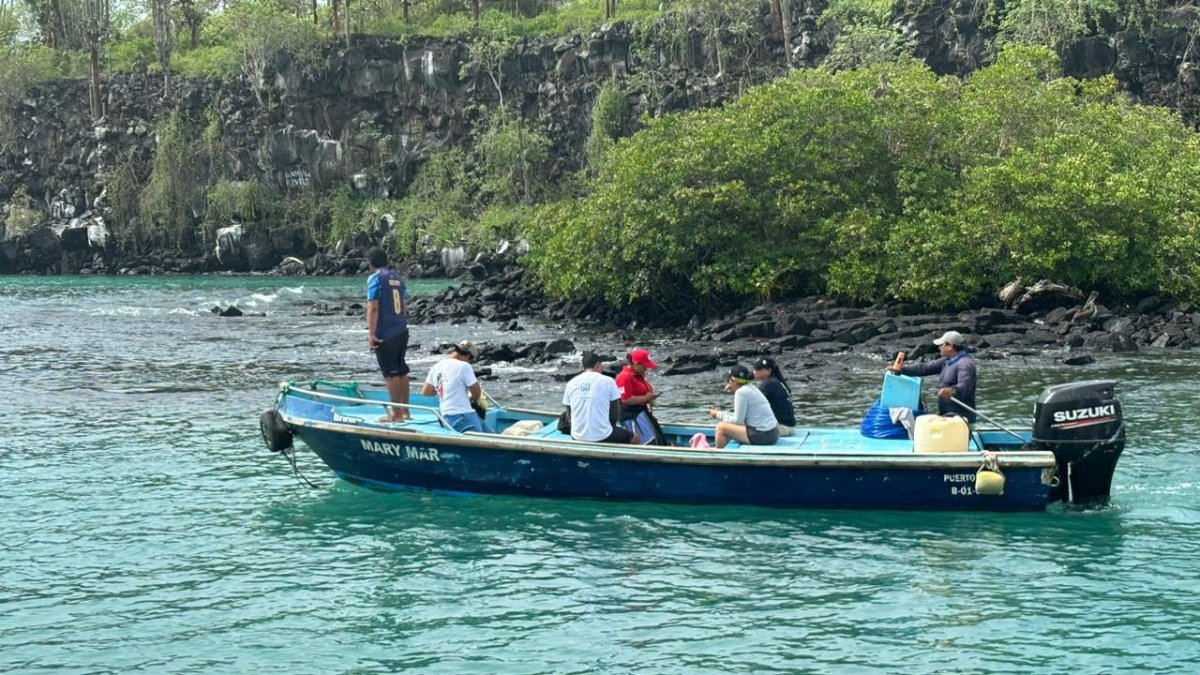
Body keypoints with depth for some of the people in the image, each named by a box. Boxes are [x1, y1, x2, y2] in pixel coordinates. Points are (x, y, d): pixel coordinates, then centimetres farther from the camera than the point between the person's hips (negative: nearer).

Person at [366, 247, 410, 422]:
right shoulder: (398, 277, 12)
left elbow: (373, 307, -16)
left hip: (385, 334, -7)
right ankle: (405, 411, 21)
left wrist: (371, 333, -16)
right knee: (401, 371, 15)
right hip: (402, 331, 7)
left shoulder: (375, 278, -10)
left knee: (391, 373, -3)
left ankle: (396, 413, -1)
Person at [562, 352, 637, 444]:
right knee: (635, 439, 22)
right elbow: (616, 414, -2)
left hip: (577, 437, 5)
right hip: (603, 437, -5)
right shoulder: (608, 381, -6)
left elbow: (569, 413, 8)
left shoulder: (571, 383, 2)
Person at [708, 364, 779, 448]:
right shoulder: (751, 388, 15)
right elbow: (740, 416, 17)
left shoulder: (741, 392, -13)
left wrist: (718, 414, 1)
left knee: (721, 427, -2)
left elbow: (737, 421, -12)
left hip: (762, 436, -10)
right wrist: (721, 413, 17)